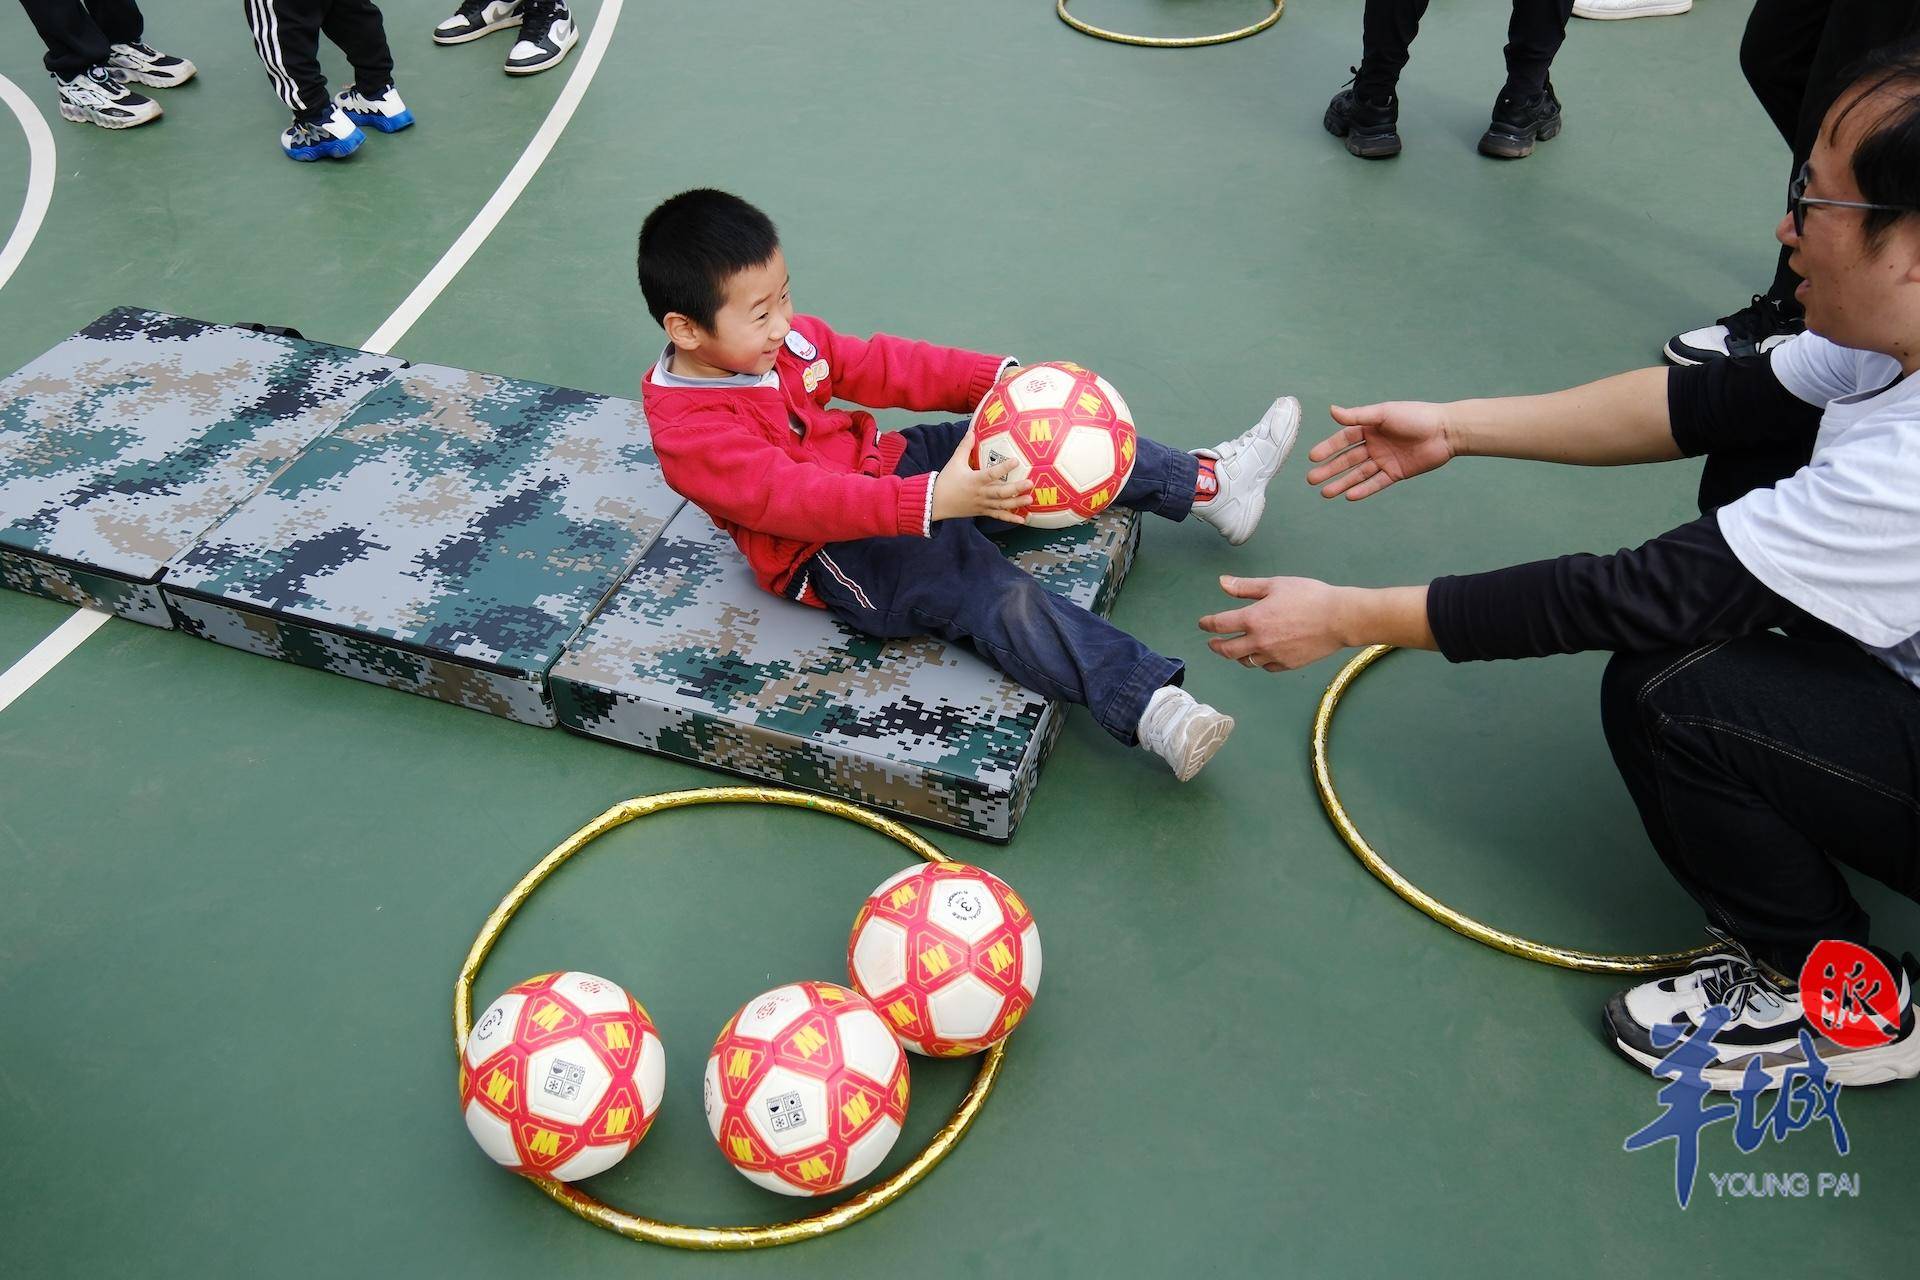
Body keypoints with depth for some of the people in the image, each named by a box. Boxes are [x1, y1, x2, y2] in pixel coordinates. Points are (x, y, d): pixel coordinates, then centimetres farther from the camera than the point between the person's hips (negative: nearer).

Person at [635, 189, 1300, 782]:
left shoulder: (782, 338, -1)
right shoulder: (690, 433, -25)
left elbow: (879, 365, 4)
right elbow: (799, 498, -35)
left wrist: (997, 377, -7)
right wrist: (933, 500, -46)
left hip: (883, 467, 9)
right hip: (834, 552, -9)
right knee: (1001, 598, -30)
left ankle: (1209, 482, 16)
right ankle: (1152, 707, -38)